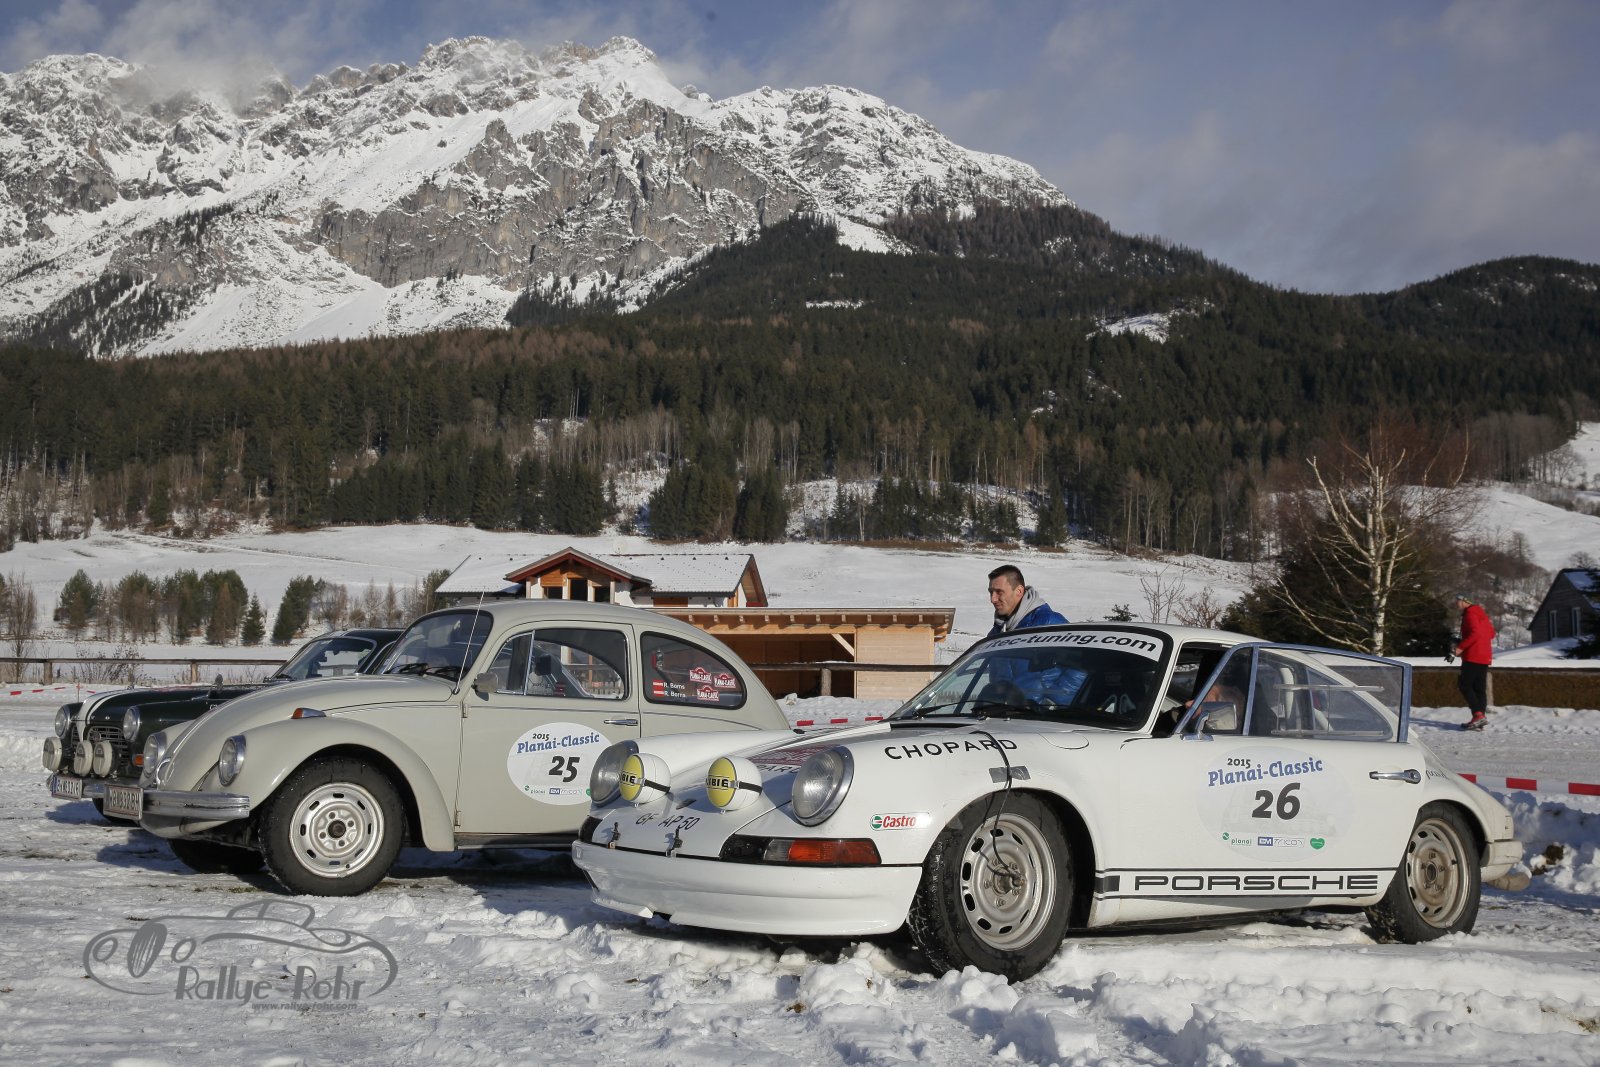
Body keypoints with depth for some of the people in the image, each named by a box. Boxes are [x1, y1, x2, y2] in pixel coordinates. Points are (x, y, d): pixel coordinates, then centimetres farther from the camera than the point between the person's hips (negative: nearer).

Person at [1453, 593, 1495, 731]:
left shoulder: (1470, 614, -9)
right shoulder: (1481, 614, 20)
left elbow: (1475, 633, -22)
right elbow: (1491, 633, 21)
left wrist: (1461, 647, -18)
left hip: (1473, 656, -9)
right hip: (1485, 657, 9)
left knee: (1464, 685, -6)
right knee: (1480, 687, 7)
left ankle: (1478, 714, -19)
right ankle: (1480, 718, 3)